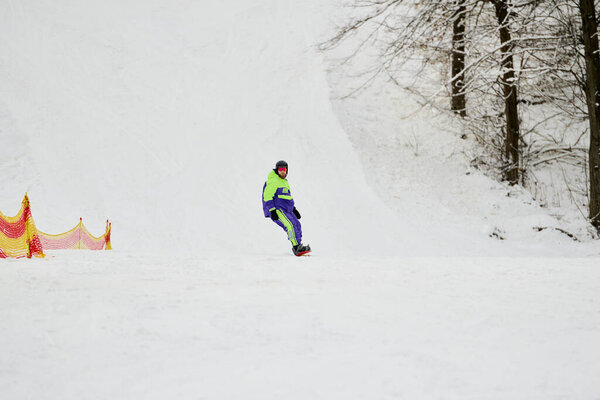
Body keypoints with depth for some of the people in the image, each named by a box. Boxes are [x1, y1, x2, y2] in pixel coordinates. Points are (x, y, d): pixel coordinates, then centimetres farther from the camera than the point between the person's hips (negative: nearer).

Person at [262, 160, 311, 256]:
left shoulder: (284, 182, 21)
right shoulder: (272, 181, -9)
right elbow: (267, 197, -15)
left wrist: (294, 209, 27)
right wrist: (272, 210, -22)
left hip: (286, 210, 9)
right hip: (277, 210, -9)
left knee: (297, 225, -1)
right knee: (290, 225, -23)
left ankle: (298, 247, 2)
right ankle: (297, 248, -27)